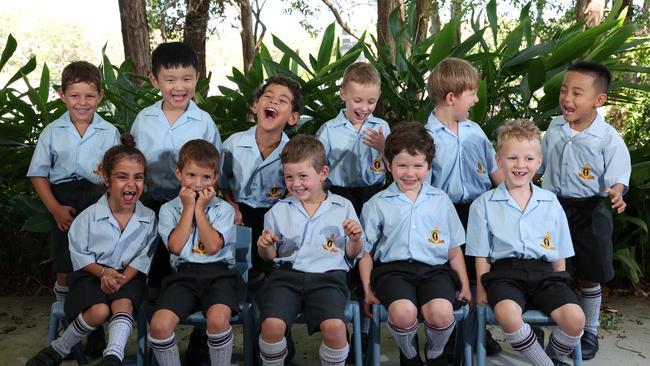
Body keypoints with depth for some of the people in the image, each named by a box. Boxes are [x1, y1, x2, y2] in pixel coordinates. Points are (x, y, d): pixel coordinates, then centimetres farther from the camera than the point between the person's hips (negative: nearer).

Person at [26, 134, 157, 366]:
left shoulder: (149, 218, -4)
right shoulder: (89, 216, -8)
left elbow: (144, 257, -4)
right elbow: (79, 255, -4)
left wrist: (123, 278, -19)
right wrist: (103, 272, -20)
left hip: (129, 275, 1)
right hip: (92, 273, -1)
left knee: (123, 305, -32)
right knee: (99, 311, -28)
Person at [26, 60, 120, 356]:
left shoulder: (110, 133, 0)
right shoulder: (52, 133, 2)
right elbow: (39, 175, 3)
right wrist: (56, 209, -7)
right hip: (64, 202, 1)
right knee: (64, 273, 7)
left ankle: (95, 332, 19)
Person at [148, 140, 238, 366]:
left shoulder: (224, 209, 9)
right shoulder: (168, 209, 12)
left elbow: (213, 246, -8)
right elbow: (176, 246, -4)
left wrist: (200, 208, -2)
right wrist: (189, 207, 0)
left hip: (218, 273, -1)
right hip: (183, 274, 2)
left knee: (218, 319, -32)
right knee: (159, 325, -23)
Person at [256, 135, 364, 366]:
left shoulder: (343, 207, 11)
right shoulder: (279, 211, 14)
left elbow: (352, 255, 15)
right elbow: (270, 256, 19)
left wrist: (355, 240, -5)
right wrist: (264, 247, -3)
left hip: (328, 277, -1)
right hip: (287, 274, 1)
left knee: (335, 326, -29)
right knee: (272, 324, -26)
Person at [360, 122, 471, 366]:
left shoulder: (441, 201, 15)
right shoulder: (377, 204, 10)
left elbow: (454, 250, 17)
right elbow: (365, 251, 11)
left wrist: (464, 286, 10)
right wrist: (368, 289, 1)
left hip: (434, 268, 1)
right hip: (393, 268, -1)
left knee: (441, 313, -30)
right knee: (403, 312, -32)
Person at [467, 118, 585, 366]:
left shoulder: (551, 203, 14)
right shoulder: (483, 204, 7)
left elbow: (559, 255, 17)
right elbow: (481, 255, 6)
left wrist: (559, 288, 11)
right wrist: (482, 292, -2)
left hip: (544, 272, 3)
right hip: (504, 272, -2)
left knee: (574, 318, -24)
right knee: (507, 314, -35)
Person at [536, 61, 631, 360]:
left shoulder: (608, 139, -16)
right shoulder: (555, 127, -1)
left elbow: (617, 179, -16)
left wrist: (616, 194, -36)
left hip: (588, 212, -3)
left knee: (589, 276, 10)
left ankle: (589, 332, 29)